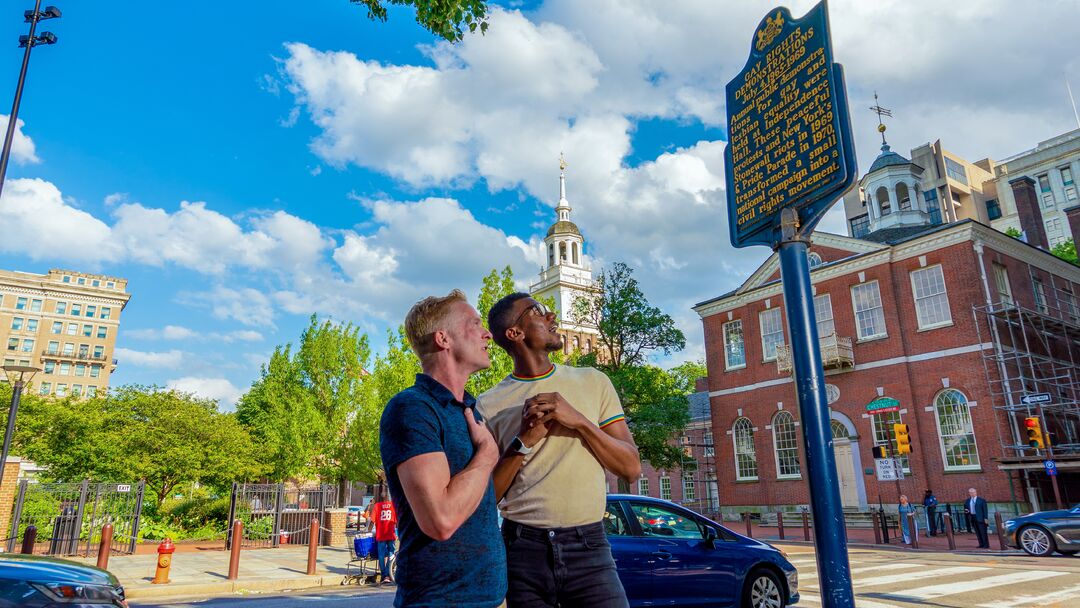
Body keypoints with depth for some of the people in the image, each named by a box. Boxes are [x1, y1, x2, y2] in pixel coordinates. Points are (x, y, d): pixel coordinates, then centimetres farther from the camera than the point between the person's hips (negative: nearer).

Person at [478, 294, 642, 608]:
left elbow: (631, 468, 1)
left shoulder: (594, 382, 5)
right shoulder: (490, 404, 0)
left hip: (588, 547, 1)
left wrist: (578, 420, -12)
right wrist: (524, 440, -13)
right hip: (522, 548, 0)